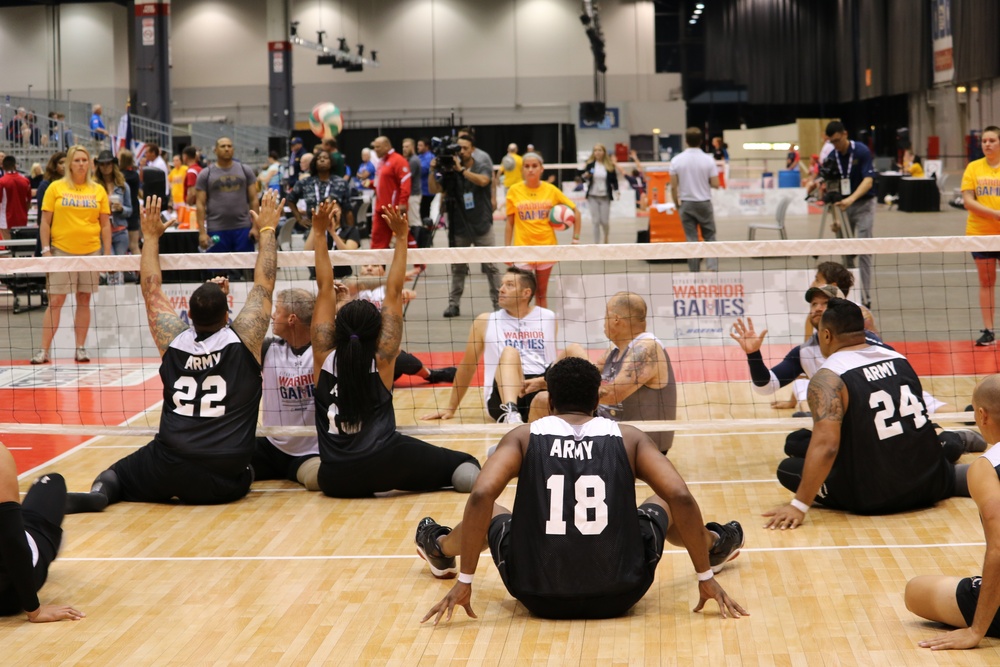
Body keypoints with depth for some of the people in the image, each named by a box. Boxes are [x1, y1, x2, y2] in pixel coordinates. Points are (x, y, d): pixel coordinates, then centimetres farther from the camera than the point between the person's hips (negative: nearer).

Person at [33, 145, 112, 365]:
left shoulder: (98, 191, 7)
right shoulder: (55, 188, 2)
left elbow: (105, 224, 9)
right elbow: (45, 221, 2)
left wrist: (107, 253, 3)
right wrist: (46, 249, -5)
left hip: (90, 251, 2)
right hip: (61, 251, -2)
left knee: (84, 300, 6)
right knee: (55, 300, -4)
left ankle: (80, 349, 13)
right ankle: (43, 350, 0)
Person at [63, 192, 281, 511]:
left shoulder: (174, 340, 2)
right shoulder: (243, 339, -3)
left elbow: (151, 289, 16)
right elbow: (264, 283, 7)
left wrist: (151, 236, 26)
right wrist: (267, 229, 19)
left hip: (168, 473, -1)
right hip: (225, 483, 1)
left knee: (115, 474, 22)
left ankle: (98, 493, -10)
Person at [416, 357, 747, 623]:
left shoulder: (523, 437, 1)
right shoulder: (629, 438, 1)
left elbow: (481, 496, -12)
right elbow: (682, 498, -7)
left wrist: (465, 581, -8)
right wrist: (706, 576, 1)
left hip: (540, 596, 0)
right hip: (619, 595, 0)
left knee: (489, 511, 30)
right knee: (663, 504, 29)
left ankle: (440, 549, 60)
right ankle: (716, 545, 59)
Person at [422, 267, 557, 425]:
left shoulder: (548, 318, 14)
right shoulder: (485, 321, 11)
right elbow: (467, 367, 17)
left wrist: (543, 381, -7)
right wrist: (451, 408, 19)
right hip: (501, 398, -1)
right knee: (509, 352, -32)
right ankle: (510, 413, -56)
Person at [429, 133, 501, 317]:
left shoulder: (483, 168, -1)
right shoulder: (449, 171, 3)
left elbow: (483, 181, -23)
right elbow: (434, 189, -5)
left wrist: (461, 169, -27)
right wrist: (433, 171, -19)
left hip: (482, 227, -1)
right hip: (459, 228, 2)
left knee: (491, 267, 1)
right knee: (457, 268, 5)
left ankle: (498, 303, 8)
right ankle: (454, 304, 11)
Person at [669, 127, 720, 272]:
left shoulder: (676, 161, -6)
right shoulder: (708, 160, -8)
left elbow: (673, 186, -4)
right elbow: (715, 184, -7)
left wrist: (676, 203, 9)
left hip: (686, 204, 1)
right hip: (704, 203, -1)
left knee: (691, 239, 6)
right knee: (709, 237, 8)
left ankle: (695, 272, 7)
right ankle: (712, 267, -7)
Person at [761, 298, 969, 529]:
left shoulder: (827, 378, -14)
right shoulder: (898, 358, 5)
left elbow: (825, 445, -24)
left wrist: (799, 506, -24)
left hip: (874, 499, -6)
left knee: (788, 468, 6)